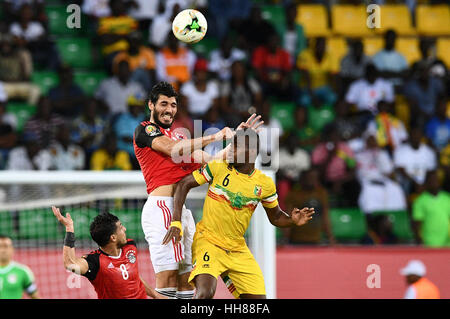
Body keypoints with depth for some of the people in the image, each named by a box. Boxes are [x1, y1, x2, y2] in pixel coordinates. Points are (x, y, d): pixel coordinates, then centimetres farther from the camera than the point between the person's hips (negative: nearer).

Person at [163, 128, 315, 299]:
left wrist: (292, 220, -9)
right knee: (205, 293, -28)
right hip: (208, 241, -4)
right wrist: (176, 222, -10)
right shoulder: (218, 167, -7)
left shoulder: (265, 184, 0)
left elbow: (275, 216, 13)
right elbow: (184, 184, -1)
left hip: (238, 250, 4)